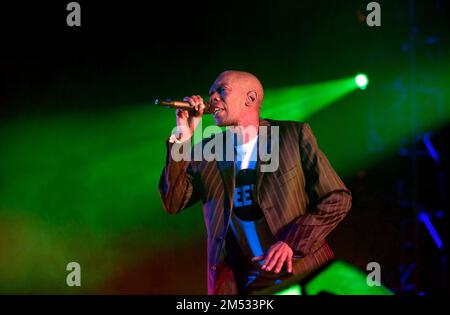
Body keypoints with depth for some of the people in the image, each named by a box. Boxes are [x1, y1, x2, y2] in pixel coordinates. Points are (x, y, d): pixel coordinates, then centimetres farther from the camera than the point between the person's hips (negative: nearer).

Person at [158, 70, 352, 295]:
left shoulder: (294, 135, 0)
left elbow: (338, 199, -3)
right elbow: (173, 203, 0)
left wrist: (292, 242, -16)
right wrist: (182, 138, -5)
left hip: (302, 274, -2)